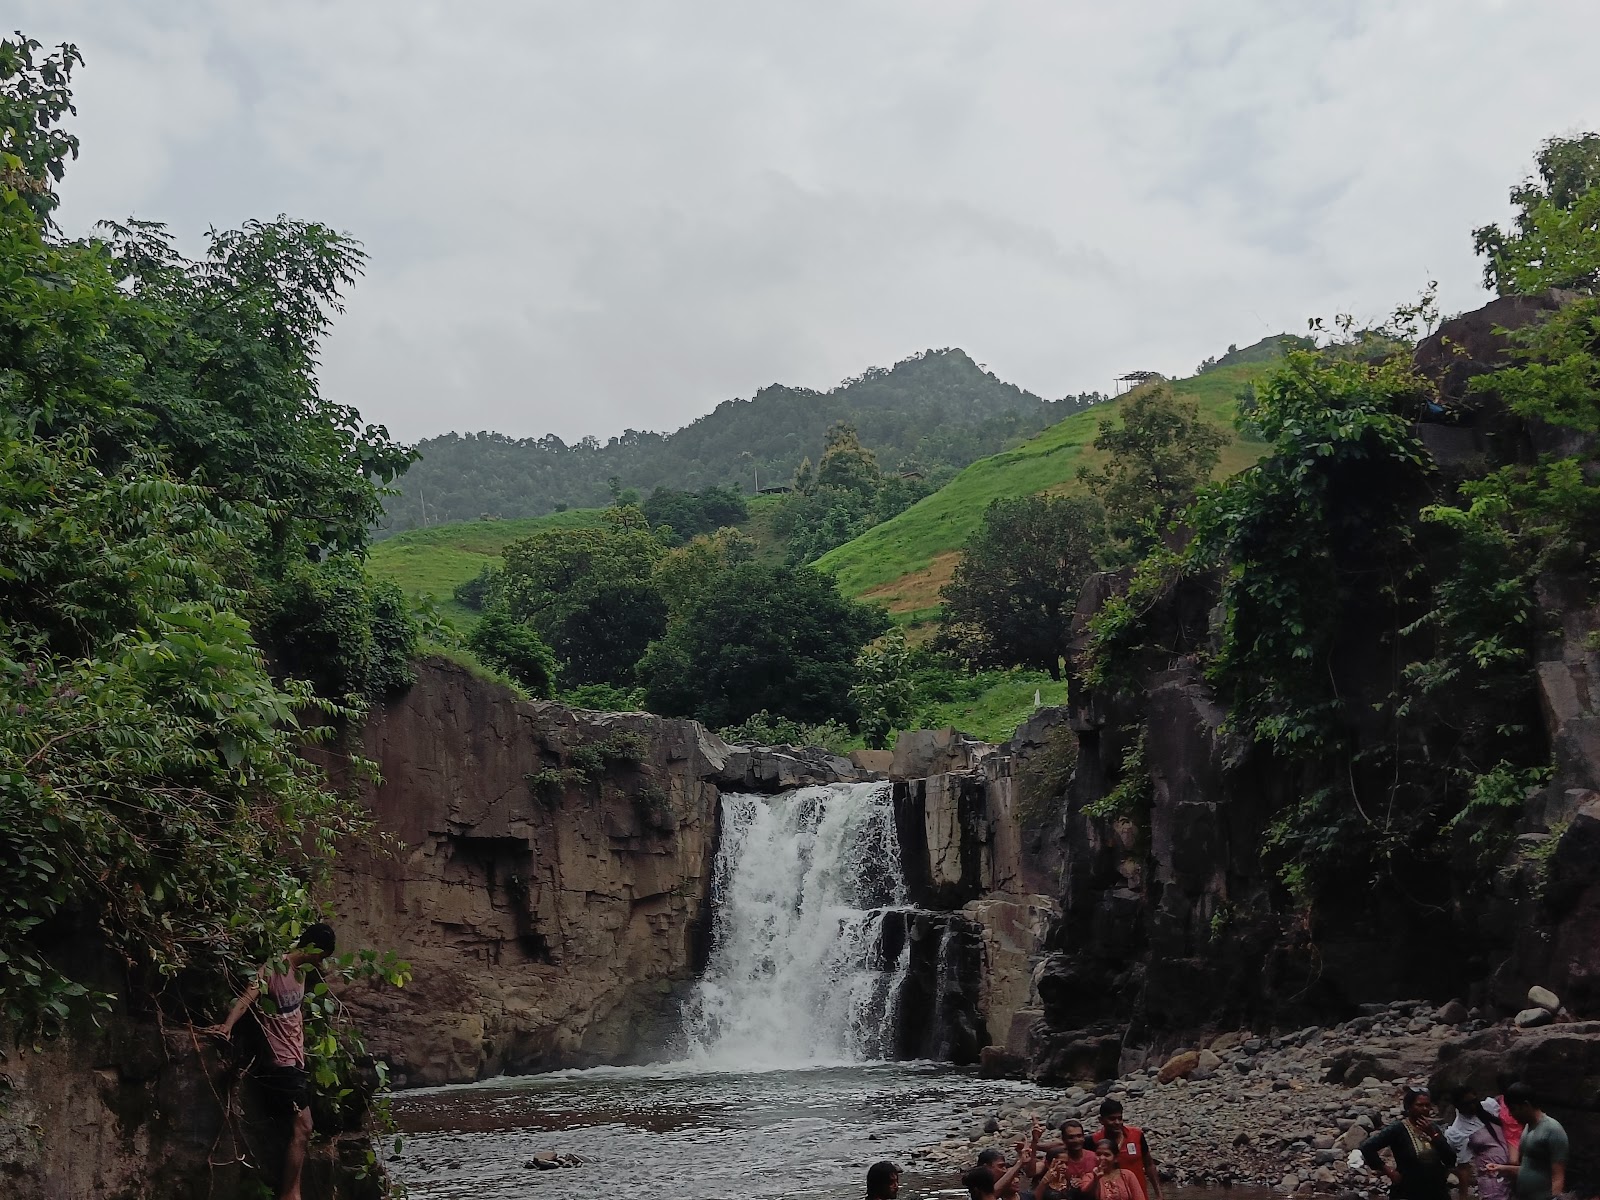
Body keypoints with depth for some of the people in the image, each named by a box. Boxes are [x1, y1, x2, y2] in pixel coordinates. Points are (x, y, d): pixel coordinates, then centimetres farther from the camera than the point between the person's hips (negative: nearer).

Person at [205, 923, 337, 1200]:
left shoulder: (300, 972, 11)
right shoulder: (272, 969, -15)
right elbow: (246, 999, -28)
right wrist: (227, 1026, -43)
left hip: (296, 1060, 9)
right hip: (281, 1061, -9)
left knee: (301, 1130, 12)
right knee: (302, 1128, -11)